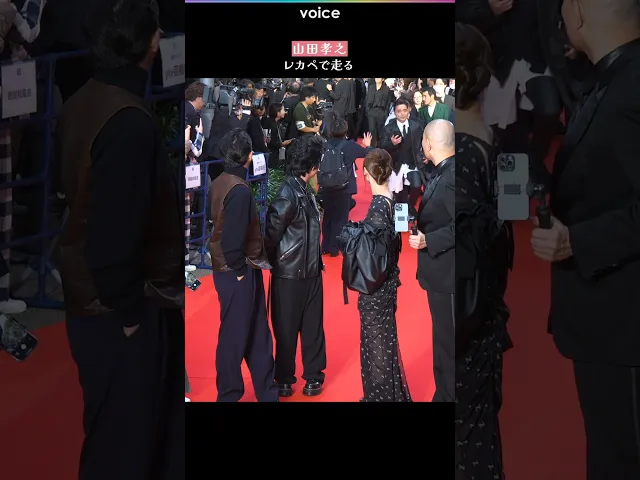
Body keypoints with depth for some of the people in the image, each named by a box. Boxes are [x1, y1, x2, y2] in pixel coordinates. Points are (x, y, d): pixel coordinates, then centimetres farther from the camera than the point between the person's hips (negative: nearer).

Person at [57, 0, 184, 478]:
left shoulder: (81, 104, 3)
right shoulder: (130, 122, -25)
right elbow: (116, 229, -27)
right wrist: (128, 309, -16)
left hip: (88, 295, 9)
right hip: (119, 309, -9)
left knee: (113, 425, 22)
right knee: (124, 441, 4)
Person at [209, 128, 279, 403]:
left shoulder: (219, 183, 5)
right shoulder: (240, 190, -22)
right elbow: (234, 237, -25)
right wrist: (238, 270, -14)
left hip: (225, 267, 9)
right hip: (237, 272, -9)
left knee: (256, 332, 17)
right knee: (235, 335, 4)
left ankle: (266, 390, 27)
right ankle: (229, 394, 16)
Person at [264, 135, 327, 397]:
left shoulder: (305, 190, 4)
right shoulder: (288, 195, -22)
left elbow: (310, 230, 7)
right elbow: (271, 233, -20)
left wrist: (316, 261, 4)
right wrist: (273, 261, -6)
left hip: (310, 270, 7)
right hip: (289, 273, -7)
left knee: (313, 325, 15)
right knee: (286, 328, 8)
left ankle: (314, 375, 27)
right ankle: (284, 380, 22)